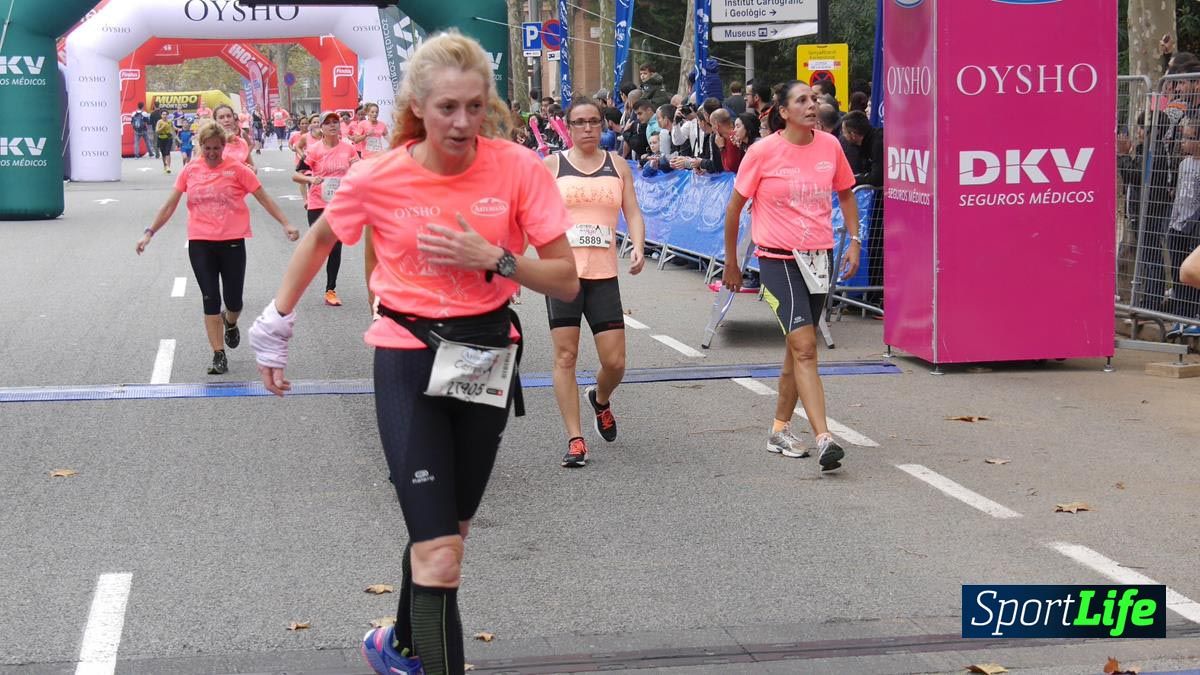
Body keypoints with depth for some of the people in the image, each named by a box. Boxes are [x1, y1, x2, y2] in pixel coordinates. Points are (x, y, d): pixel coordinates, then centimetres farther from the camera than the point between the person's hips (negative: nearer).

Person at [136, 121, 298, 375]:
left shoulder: (237, 169, -2)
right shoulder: (190, 171, 5)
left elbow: (264, 198, 1)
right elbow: (170, 205, 11)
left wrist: (285, 223, -6)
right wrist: (149, 232, 9)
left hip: (232, 242, -1)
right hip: (200, 243, 1)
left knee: (233, 301, 1)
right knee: (210, 299, -1)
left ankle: (230, 323, 38)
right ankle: (219, 356, 6)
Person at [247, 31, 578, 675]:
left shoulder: (518, 168, -11)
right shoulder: (378, 177, -11)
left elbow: (567, 282, -8)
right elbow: (318, 240, 11)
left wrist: (494, 258, -23)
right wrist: (274, 326, 14)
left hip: (486, 359, 3)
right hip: (408, 361, -2)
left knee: (444, 534, 20)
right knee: (439, 559, -12)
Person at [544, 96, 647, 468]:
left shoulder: (617, 165, 11)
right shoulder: (551, 165, 4)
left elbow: (633, 213, 8)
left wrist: (638, 248, -10)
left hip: (604, 273, 2)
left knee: (614, 361, -1)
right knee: (565, 356, -4)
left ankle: (600, 399, 34)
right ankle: (575, 440, 2)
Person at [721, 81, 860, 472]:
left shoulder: (830, 146, 3)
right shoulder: (763, 152, -9)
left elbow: (846, 194, 19)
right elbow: (734, 208, 0)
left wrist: (854, 240, 8)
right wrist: (731, 263, 5)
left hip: (818, 258, 5)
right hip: (778, 259, -5)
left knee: (799, 348, 13)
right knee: (804, 346, -16)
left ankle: (780, 429, 28)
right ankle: (824, 439, -21)